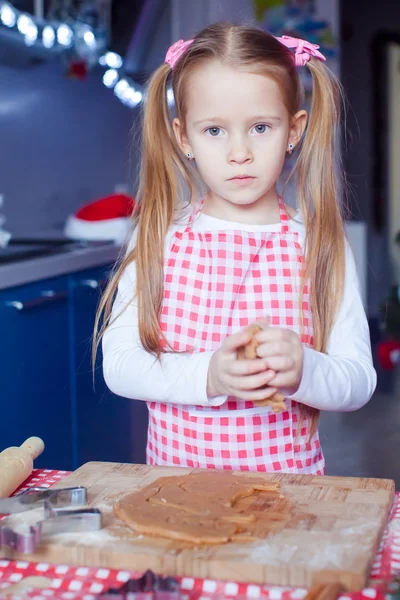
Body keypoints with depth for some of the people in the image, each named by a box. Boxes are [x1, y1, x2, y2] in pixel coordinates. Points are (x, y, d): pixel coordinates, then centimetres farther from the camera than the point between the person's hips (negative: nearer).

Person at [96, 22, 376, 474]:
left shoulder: (319, 244, 0)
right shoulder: (158, 237, 1)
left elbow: (359, 382, -1)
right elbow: (117, 362, -4)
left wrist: (301, 370, -21)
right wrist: (206, 376, -20)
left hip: (287, 477, 0)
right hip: (174, 479, 1)